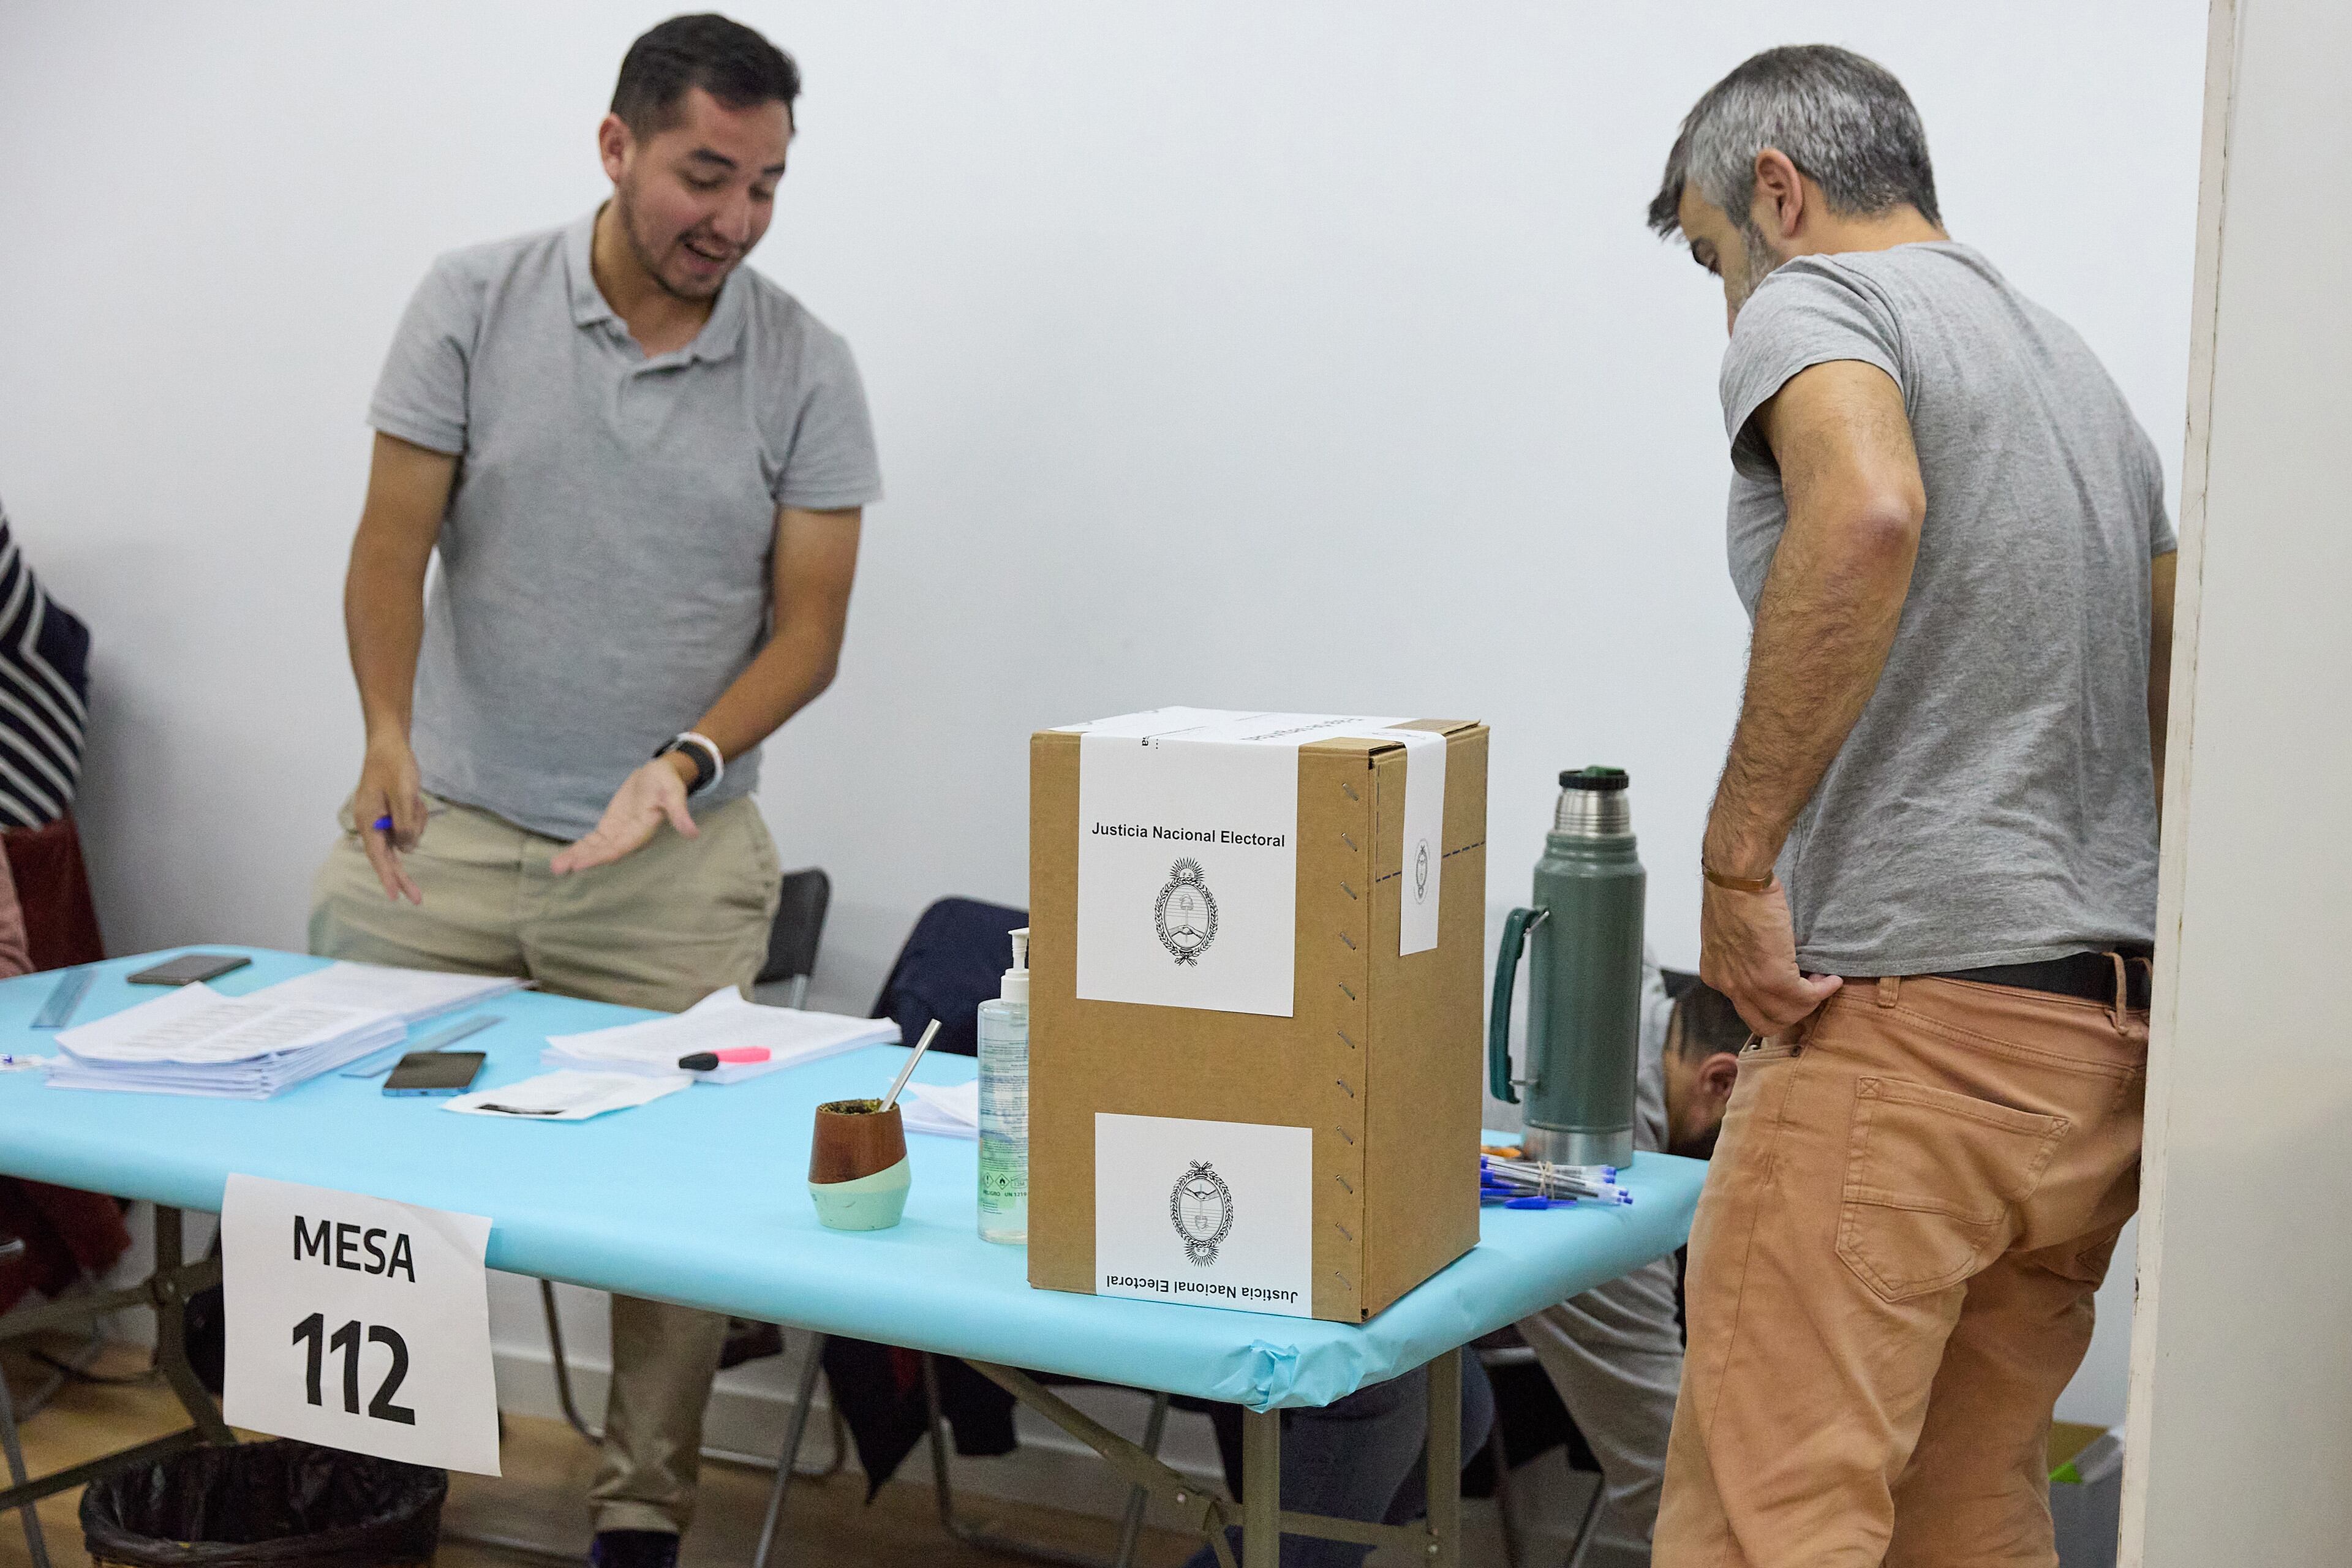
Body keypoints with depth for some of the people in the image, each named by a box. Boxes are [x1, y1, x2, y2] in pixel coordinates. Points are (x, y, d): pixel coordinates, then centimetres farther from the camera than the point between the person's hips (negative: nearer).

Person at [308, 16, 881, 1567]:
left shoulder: (807, 367, -3)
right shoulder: (473, 302, -2)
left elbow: (809, 624, -2)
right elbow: (395, 543, -3)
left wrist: (685, 762, -18)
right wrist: (388, 731, -20)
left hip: (677, 859, -1)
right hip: (444, 826, 1)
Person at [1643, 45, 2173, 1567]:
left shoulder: (1810, 304, -3)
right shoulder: (2077, 363, 24)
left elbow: (1867, 512, -27)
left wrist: (1740, 855, -21)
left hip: (1905, 1024, -9)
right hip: (2111, 1035, 9)